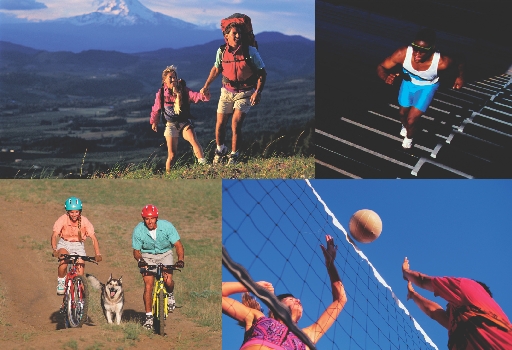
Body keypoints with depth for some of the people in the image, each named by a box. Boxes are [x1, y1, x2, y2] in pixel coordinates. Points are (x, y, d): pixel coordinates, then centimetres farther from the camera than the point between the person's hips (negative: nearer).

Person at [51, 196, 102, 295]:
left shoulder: (84, 221, -19)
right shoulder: (62, 220, -21)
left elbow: (93, 238, -20)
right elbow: (54, 235, -28)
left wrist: (97, 254, -33)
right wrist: (55, 250, -46)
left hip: (78, 245, 1)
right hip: (64, 243, -1)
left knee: (80, 273, -8)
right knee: (63, 263, -32)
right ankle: (61, 282, -3)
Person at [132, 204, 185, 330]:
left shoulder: (167, 226, -23)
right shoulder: (138, 230, -20)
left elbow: (178, 245, -17)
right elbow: (136, 251, -9)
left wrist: (180, 260, -35)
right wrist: (139, 259, -32)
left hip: (165, 254, 0)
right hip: (147, 256, 0)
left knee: (168, 281, -18)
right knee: (148, 285, -13)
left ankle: (170, 294, 18)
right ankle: (149, 316, -2)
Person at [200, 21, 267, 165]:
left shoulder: (250, 51, -15)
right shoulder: (222, 51, -6)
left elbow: (262, 73, -10)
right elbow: (216, 68, 13)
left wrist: (258, 92, -21)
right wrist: (206, 86, 11)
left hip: (245, 93, -3)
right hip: (227, 92, 3)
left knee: (235, 125, -12)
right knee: (220, 124, 4)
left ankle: (234, 155, 7)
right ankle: (220, 150, 32)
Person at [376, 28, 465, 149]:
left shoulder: (441, 62, -39)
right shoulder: (403, 53, -39)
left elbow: (460, 62, -17)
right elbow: (381, 67, -28)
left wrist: (461, 76, -31)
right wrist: (386, 77, -47)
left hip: (427, 87, -2)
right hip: (408, 82, 2)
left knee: (411, 120, -5)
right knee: (403, 112, 22)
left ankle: (409, 137, 32)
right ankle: (405, 126, 60)